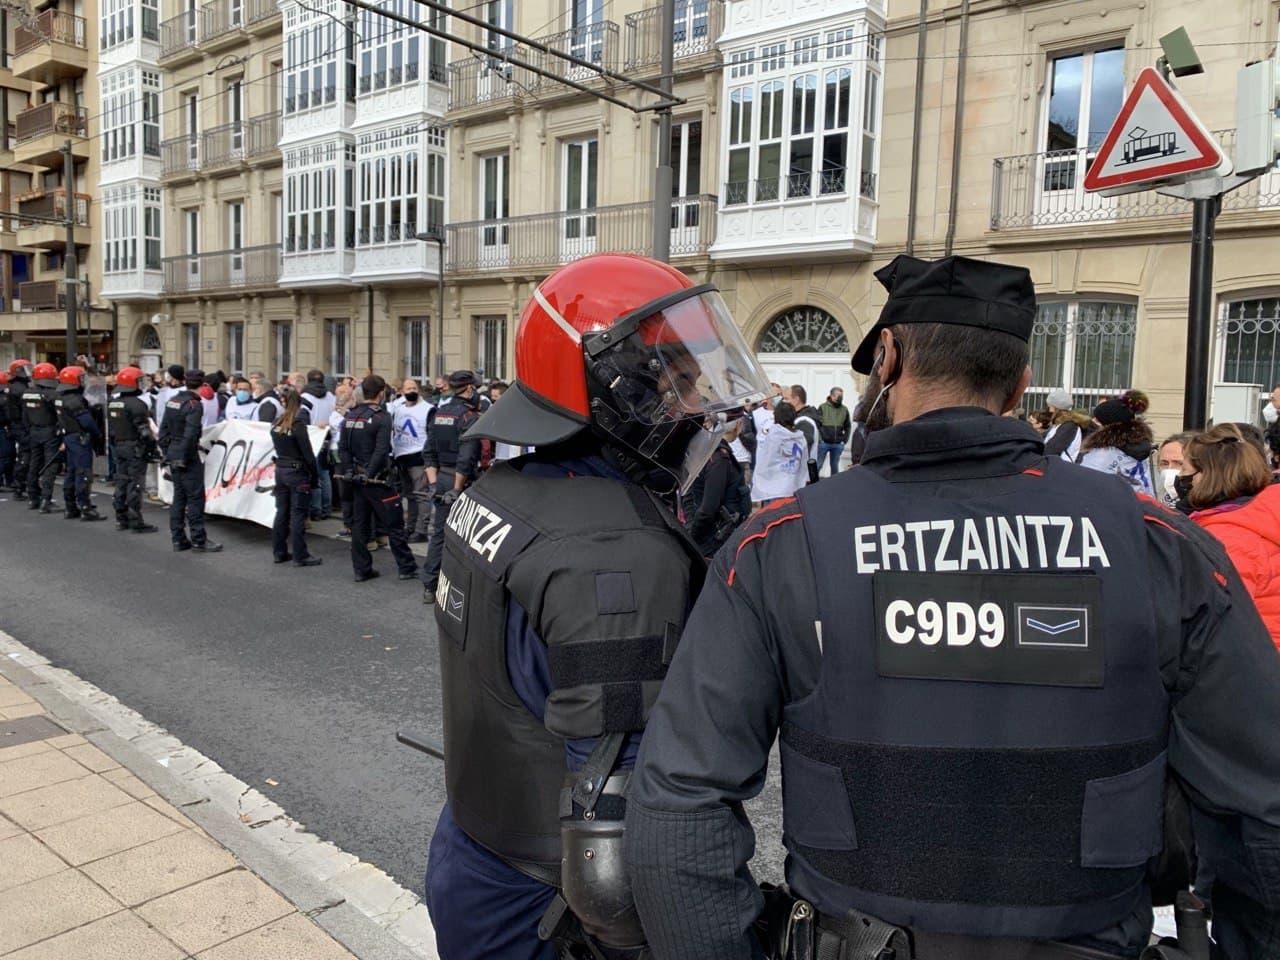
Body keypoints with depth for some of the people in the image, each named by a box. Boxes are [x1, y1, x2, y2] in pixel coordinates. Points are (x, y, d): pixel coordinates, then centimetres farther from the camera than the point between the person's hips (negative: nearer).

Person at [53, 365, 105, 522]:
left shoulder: (60, 398, 10)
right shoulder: (74, 399, -19)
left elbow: (64, 420, 16)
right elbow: (87, 421, -22)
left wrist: (65, 439, 20)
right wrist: (98, 434, -8)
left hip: (69, 437, 10)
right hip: (80, 438, -10)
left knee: (71, 472, 14)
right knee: (83, 473, -8)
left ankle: (71, 508, 19)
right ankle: (85, 509, -8)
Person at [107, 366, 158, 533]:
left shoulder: (112, 403, 11)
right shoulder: (136, 404, -17)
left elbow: (110, 429, 17)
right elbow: (144, 431, -19)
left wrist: (115, 445, 23)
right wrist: (152, 447, -12)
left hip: (119, 447, 9)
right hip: (135, 448, -9)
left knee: (121, 482, 14)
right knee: (135, 484, -6)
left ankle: (121, 519, 20)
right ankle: (136, 522, -4)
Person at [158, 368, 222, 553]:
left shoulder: (172, 401, 11)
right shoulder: (194, 405, -15)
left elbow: (163, 430, 14)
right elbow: (190, 435, -21)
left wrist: (167, 453, 17)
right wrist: (183, 459, -14)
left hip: (173, 454, 8)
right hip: (187, 457, -8)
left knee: (179, 497, 13)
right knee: (195, 498, -2)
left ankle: (178, 539, 17)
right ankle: (198, 540, 1)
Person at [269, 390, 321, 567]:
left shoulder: (276, 425, 5)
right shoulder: (298, 425, -15)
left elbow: (279, 447, 9)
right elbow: (307, 453, -14)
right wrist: (315, 474, -6)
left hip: (280, 470, 7)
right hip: (297, 472, -7)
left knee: (281, 512, 13)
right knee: (298, 514, -2)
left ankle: (279, 552, 20)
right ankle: (300, 556, 2)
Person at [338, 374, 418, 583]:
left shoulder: (351, 415, 8)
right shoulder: (381, 417, -14)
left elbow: (343, 447, 6)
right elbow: (381, 450, -22)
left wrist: (350, 470, 4)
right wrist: (370, 474, -15)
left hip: (357, 477, 7)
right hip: (376, 479, -7)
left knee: (359, 523, 11)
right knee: (393, 524, 1)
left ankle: (361, 569, 15)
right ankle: (406, 567, 6)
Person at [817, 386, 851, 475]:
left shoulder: (844, 409, 5)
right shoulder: (823, 407, -5)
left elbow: (848, 426, 14)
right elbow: (817, 424, -7)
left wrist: (845, 439, 6)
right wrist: (819, 438, -11)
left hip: (838, 444, 3)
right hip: (824, 442, -3)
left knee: (835, 466, 13)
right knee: (818, 465, 2)